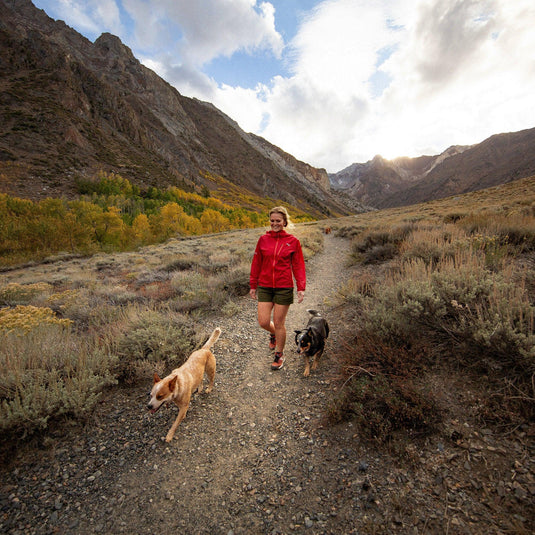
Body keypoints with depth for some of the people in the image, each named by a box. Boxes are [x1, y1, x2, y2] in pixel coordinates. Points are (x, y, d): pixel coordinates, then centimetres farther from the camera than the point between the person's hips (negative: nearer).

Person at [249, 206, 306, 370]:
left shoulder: (293, 241, -1)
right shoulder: (263, 239, 4)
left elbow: (298, 266, 1)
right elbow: (256, 263, 9)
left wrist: (301, 288, -8)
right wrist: (253, 285, 11)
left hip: (284, 287, -2)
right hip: (264, 287, 3)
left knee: (279, 324, 6)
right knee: (263, 322, 2)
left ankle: (279, 355, 29)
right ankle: (273, 334, 40)